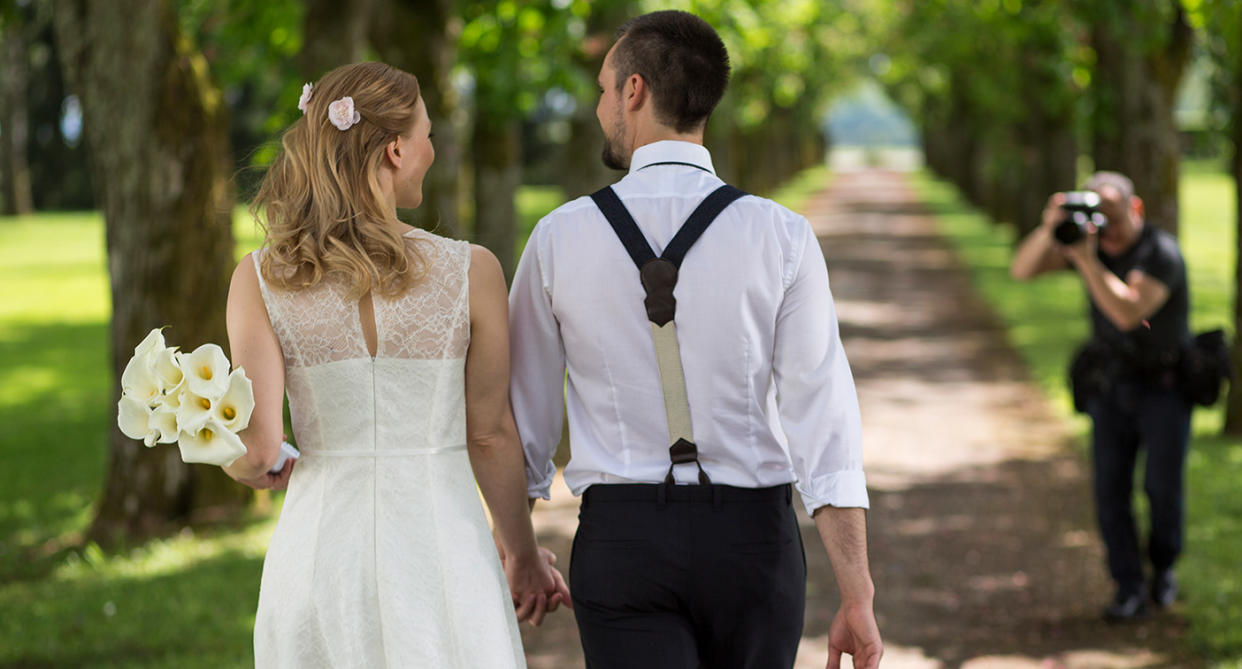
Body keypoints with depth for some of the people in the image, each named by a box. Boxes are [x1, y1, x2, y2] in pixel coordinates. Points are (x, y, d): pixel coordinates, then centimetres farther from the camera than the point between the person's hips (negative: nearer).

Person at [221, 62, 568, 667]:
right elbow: (490, 435, 1)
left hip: (320, 544, 2)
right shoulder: (471, 272, -6)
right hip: (442, 548, -1)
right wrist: (521, 553, 16)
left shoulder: (259, 280, -4)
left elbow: (257, 450, -8)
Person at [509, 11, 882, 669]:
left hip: (619, 540, 0)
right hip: (752, 539, 1)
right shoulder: (781, 237, -6)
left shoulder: (560, 237, -3)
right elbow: (823, 417, -10)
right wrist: (856, 597, -8)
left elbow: (523, 416, 6)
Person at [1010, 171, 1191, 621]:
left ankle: (1163, 567, 22)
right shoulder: (1088, 240, -3)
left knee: (1163, 485, -4)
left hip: (1163, 384, -4)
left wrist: (1086, 260, -38)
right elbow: (1022, 269, -9)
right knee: (1111, 487, -4)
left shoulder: (1161, 253, -20)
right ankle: (1129, 589, -1)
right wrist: (1048, 230, -27)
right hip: (1111, 382, 4)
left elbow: (1128, 312, -34)